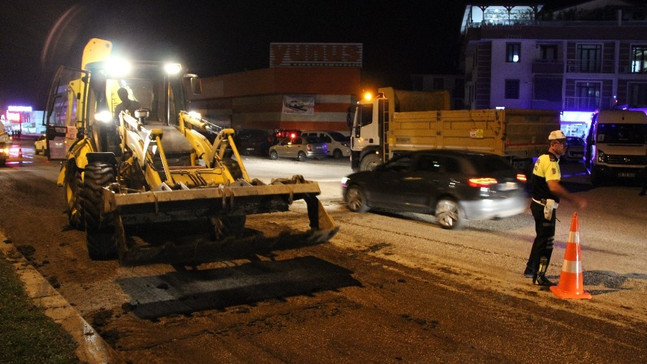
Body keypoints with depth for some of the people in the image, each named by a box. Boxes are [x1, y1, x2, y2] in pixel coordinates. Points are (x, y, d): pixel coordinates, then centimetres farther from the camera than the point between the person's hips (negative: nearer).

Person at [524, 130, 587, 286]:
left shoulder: (543, 158, 12)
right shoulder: (551, 162, -19)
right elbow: (554, 187, -31)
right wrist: (574, 199, -29)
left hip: (537, 203, 10)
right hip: (545, 207, -10)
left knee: (541, 238, 22)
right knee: (546, 241, -2)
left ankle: (530, 269, 32)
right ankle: (539, 277, 6)